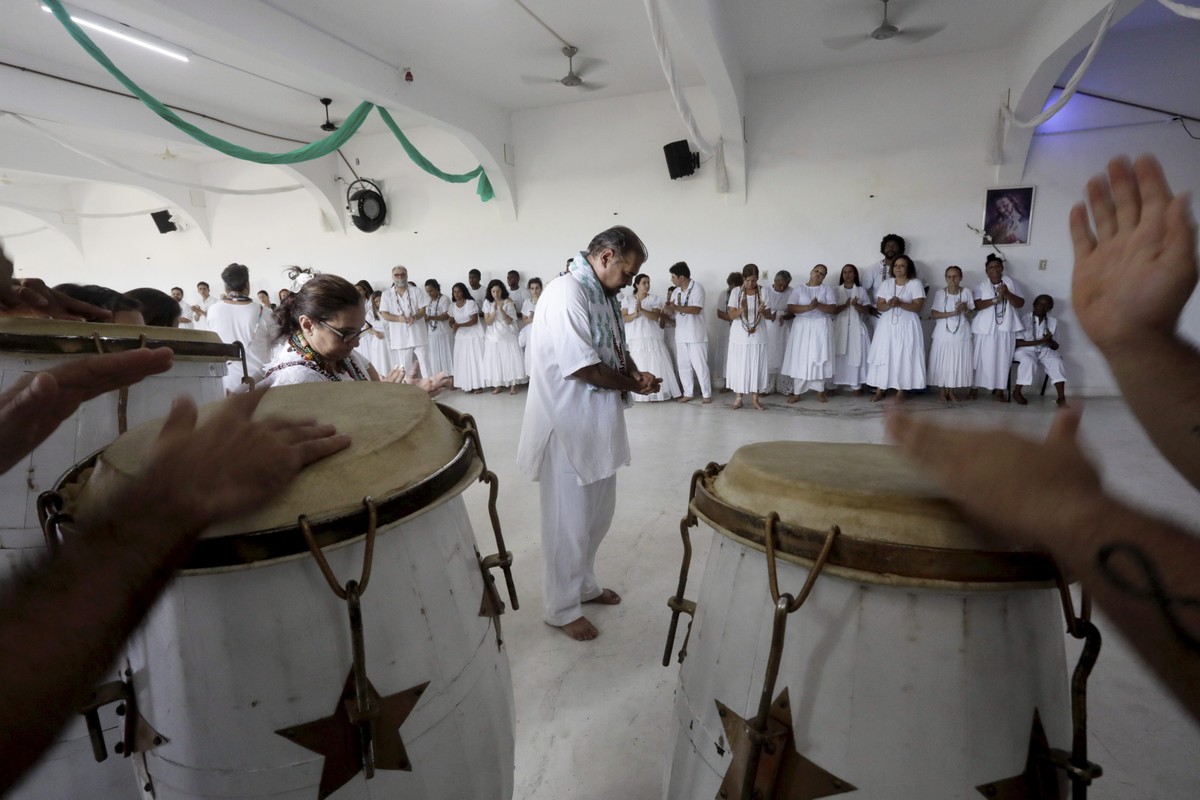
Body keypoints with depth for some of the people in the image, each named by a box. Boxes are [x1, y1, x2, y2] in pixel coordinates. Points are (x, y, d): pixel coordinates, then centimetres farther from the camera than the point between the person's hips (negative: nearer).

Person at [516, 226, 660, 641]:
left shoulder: (603, 295, 11)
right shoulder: (566, 293, -20)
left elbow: (617, 350, 18)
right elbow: (581, 366, -25)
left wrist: (634, 372, -4)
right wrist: (635, 385, -12)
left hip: (599, 425, 10)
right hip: (569, 427, -9)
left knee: (597, 516, 21)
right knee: (569, 523, 5)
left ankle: (584, 584, 41)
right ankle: (561, 608, 23)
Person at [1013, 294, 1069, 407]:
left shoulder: (1053, 322, 8)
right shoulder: (1025, 319, -4)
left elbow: (1055, 346, 11)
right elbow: (1018, 343, -11)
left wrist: (1050, 341, -13)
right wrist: (1039, 341, -19)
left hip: (1045, 350, 4)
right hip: (1026, 349, -4)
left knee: (1056, 362, -27)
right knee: (1029, 362, -36)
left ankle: (1061, 398, -29)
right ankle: (1017, 391, -16)